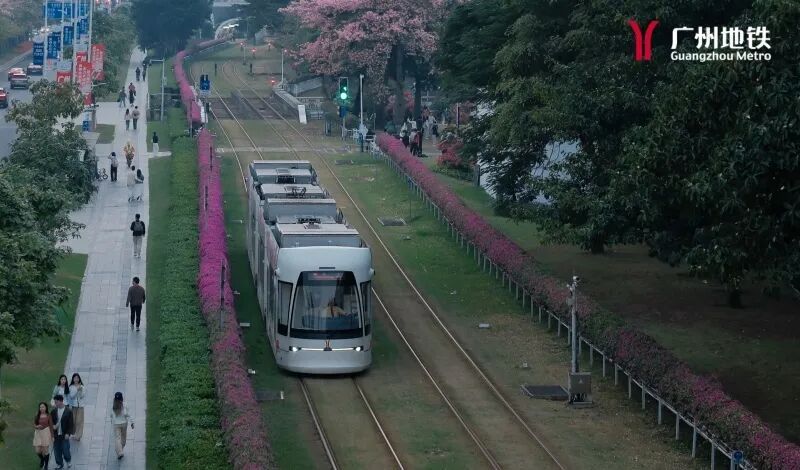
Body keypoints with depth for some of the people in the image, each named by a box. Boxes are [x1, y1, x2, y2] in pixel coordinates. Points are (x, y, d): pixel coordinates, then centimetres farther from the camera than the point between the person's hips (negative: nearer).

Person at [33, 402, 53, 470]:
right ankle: (42, 459, 33)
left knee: (45, 451, -2)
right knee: (38, 451, 0)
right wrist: (36, 427, -18)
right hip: (38, 433, 3)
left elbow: (51, 426, -1)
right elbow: (34, 425, 6)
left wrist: (52, 436, -2)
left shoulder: (48, 416, -3)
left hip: (46, 433, -3)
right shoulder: (37, 415, 3)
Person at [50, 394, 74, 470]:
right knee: (57, 451, 8)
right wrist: (53, 426, -12)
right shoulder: (53, 411, 2)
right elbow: (51, 422, 10)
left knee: (65, 450, 1)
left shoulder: (68, 411, -9)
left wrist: (68, 433, -14)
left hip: (64, 435, -4)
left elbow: (71, 424, -7)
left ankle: (68, 461, 29)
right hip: (56, 435, 4)